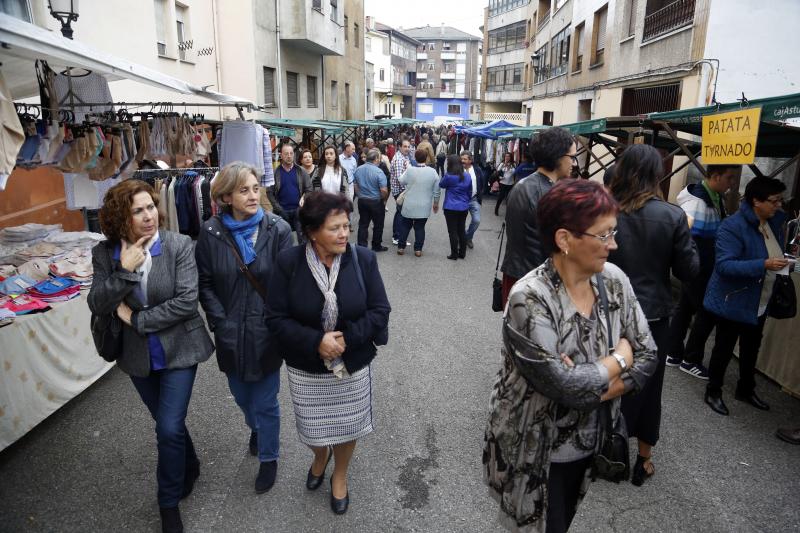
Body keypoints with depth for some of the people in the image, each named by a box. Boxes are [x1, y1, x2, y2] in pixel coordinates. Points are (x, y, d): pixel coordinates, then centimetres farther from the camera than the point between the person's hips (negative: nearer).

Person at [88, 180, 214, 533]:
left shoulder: (179, 245, -15)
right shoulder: (105, 254, -6)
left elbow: (186, 301, -21)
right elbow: (97, 306, -11)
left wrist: (136, 318, -17)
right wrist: (124, 271, -25)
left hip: (178, 349, -3)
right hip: (138, 355, 3)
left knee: (169, 428, -3)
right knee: (167, 423, 20)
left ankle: (169, 504, 21)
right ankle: (189, 469, 48)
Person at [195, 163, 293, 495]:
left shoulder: (278, 229, -11)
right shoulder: (211, 232, -6)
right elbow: (205, 282, -1)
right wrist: (220, 322, -7)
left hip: (266, 332, -2)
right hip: (231, 333, 3)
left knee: (265, 403, 9)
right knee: (242, 396, 23)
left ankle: (268, 457, 34)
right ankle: (256, 429, 55)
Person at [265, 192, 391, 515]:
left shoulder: (363, 259, -14)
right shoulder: (289, 262, -16)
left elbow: (380, 310, -10)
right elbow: (276, 318, -13)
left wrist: (347, 338, -22)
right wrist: (316, 342, -25)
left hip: (353, 364, 1)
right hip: (305, 367, 0)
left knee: (347, 426, 19)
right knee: (312, 431, 18)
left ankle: (340, 476, 50)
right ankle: (321, 456, 56)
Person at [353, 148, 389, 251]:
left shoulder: (358, 169, -1)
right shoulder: (379, 172, -19)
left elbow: (356, 186, 9)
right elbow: (384, 191, -21)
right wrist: (384, 199, -2)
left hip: (362, 201, 5)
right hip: (376, 202, -5)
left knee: (363, 224, 11)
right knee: (378, 225, 11)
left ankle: (361, 247, 11)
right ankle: (376, 246, 22)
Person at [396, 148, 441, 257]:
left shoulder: (409, 170, -14)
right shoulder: (432, 172, -8)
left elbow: (401, 182, 3)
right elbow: (437, 191, 0)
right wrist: (436, 203, 14)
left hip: (409, 206, -1)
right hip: (424, 207, 1)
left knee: (405, 226, 14)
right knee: (420, 228, 10)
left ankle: (401, 247, 20)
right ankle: (418, 249, 15)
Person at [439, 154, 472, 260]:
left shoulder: (449, 176, -14)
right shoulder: (467, 176, 3)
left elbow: (441, 185, 4)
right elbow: (470, 192, 12)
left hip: (451, 208, -5)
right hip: (464, 207, 6)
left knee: (453, 231, 2)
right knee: (461, 230, 14)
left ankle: (454, 254, 5)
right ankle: (462, 253, 21)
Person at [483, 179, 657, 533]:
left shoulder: (613, 280, -10)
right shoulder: (530, 299, -29)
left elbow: (647, 356, -6)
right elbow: (565, 386, -31)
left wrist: (588, 385, -22)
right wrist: (619, 358, -15)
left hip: (589, 441, 6)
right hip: (538, 452, -6)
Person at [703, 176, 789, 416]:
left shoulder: (775, 221, 1)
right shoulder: (733, 226, -23)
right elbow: (724, 265, -30)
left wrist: (783, 262, 0)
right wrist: (764, 265, -35)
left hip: (759, 302, 8)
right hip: (733, 301, -8)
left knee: (751, 347, 22)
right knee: (724, 348, 7)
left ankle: (746, 389, 41)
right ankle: (713, 392, 25)